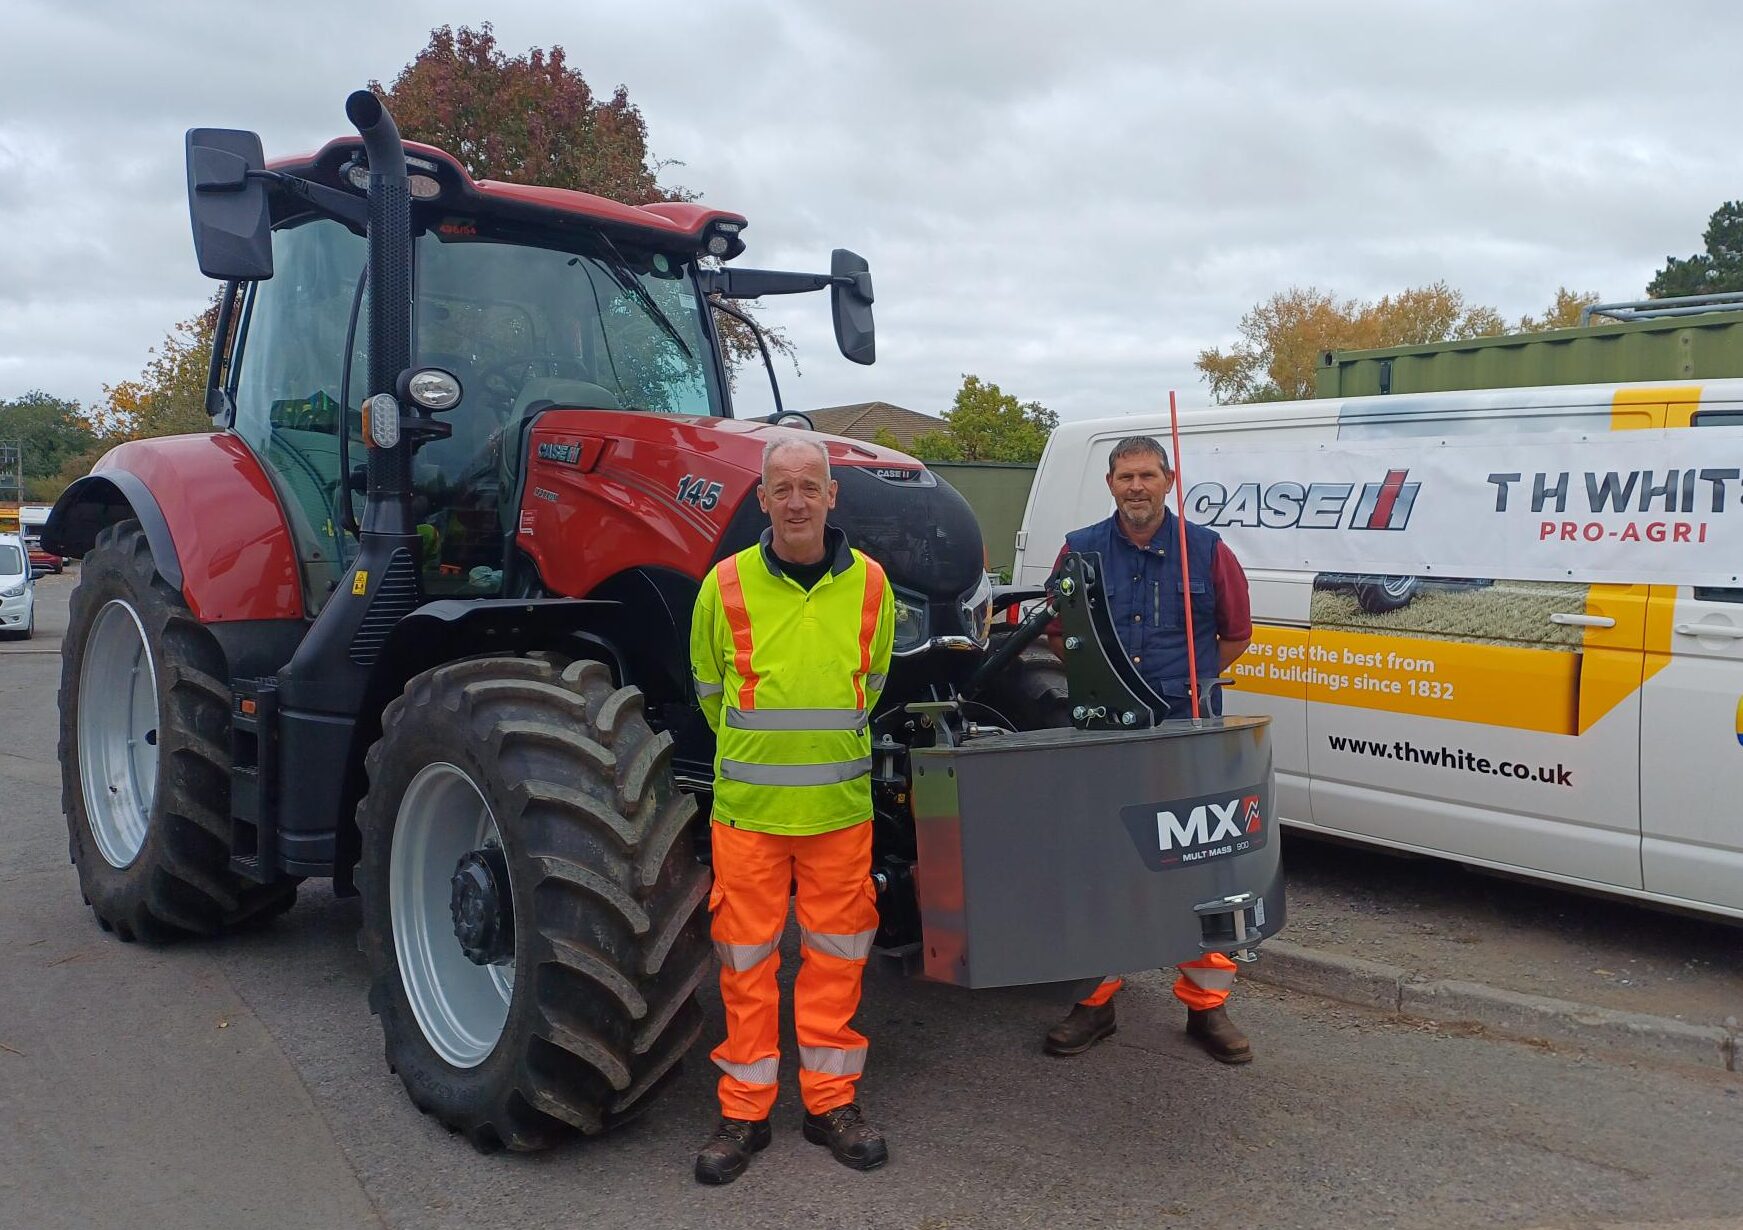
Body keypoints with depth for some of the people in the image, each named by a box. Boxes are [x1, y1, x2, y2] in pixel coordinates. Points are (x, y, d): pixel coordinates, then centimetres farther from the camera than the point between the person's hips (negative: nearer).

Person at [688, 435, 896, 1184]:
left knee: (836, 956, 9)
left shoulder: (868, 583, 0)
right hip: (747, 807, -1)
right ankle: (744, 1112, 19)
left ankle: (830, 1102, 24)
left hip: (840, 806, 2)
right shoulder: (727, 585, -5)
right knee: (747, 959, 6)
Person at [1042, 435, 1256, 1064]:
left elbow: (1236, 632, 14)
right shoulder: (1081, 549, 5)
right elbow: (1058, 628, 16)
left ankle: (1205, 1000, 18)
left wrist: (1196, 682, 6)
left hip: (1189, 734, -1)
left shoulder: (1206, 550, 3)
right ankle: (1097, 999, 19)